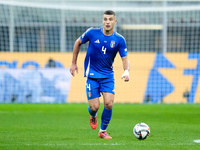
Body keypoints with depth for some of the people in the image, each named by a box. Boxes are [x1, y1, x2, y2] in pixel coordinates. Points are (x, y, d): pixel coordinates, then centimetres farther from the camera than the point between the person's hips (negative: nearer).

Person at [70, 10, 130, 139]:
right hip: (92, 74, -1)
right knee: (95, 107, -8)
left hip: (108, 75, 1)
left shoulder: (119, 40, -7)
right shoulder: (92, 33, -9)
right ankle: (93, 116, 32)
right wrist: (74, 63, 9)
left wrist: (126, 71, -29)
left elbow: (125, 58, -7)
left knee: (109, 103, -14)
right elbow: (78, 43, 7)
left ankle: (103, 131, 10)